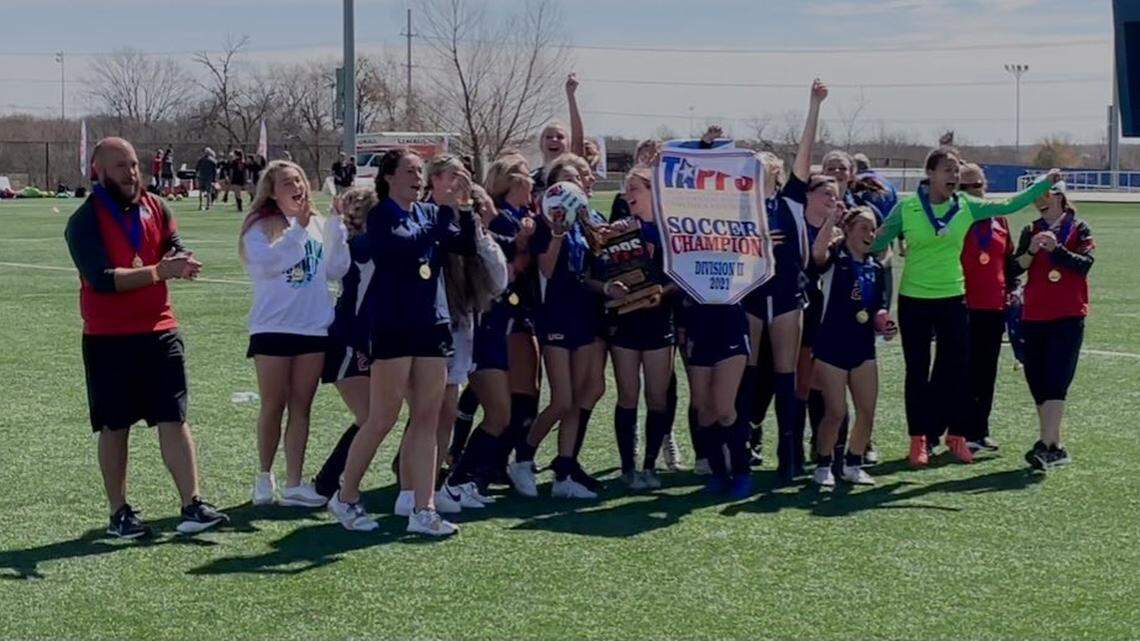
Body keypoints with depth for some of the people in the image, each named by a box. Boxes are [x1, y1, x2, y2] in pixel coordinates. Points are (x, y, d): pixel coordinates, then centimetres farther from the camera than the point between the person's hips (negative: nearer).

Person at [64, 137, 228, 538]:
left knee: (174, 420, 0)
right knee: (115, 427, 5)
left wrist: (179, 260, -22)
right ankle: (119, 514, 14)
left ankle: (192, 507, 0)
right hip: (108, 339, -4)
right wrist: (157, 271, -27)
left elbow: (176, 250, 3)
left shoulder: (155, 207, 8)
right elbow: (101, 278, -19)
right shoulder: (85, 221, -8)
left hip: (159, 331, 4)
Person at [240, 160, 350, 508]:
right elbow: (265, 263, -21)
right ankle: (264, 476, 19)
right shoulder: (260, 228, -3)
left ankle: (294, 483, 7)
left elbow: (335, 270, 3)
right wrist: (298, 229, -23)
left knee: (301, 406, 5)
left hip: (315, 328, 4)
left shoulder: (319, 225, 9)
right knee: (273, 406, 3)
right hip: (273, 328, -4)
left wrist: (336, 226, -5)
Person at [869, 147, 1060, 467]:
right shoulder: (906, 208, -7)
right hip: (914, 300, -2)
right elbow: (876, 245, 0)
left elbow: (1011, 204, 6)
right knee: (917, 372, 5)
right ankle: (918, 439, 15)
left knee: (957, 369, 6)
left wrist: (1045, 183, 3)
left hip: (953, 299, 2)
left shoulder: (966, 207, 0)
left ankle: (957, 435, 19)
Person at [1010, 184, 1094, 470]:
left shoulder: (1079, 229, 3)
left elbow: (1084, 264, -10)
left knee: (1056, 381, -14)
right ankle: (1055, 448, 17)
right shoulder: (1030, 231, 11)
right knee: (1037, 382, 6)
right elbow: (1014, 269, 3)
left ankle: (1046, 445, -21)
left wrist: (1056, 248, -22)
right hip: (1034, 317, 5)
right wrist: (1031, 251, -14)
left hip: (1068, 317, -4)